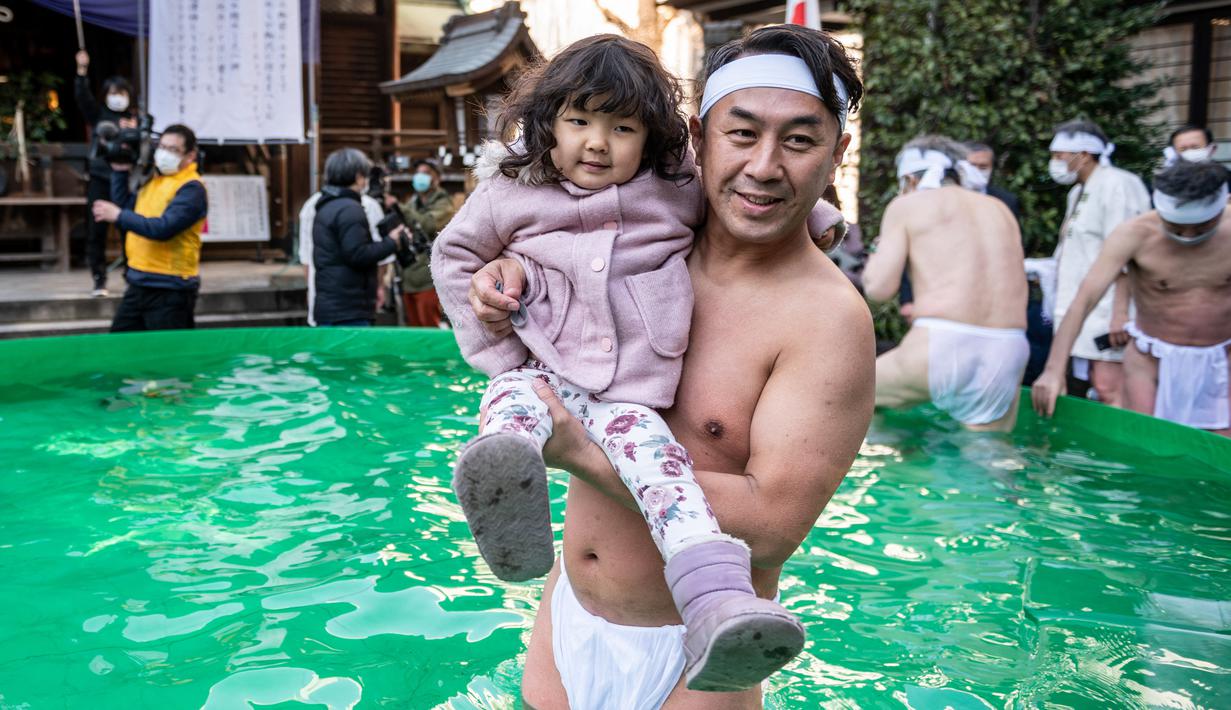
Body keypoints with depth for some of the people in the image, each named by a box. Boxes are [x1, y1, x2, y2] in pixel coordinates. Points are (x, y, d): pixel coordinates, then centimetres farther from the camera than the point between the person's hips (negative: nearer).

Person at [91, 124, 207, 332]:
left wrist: (119, 216, -17)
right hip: (138, 284, 9)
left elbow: (164, 228, -23)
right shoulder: (154, 180, 15)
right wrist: (120, 172, 11)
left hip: (171, 290, -9)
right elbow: (125, 206, 17)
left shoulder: (191, 189, -13)